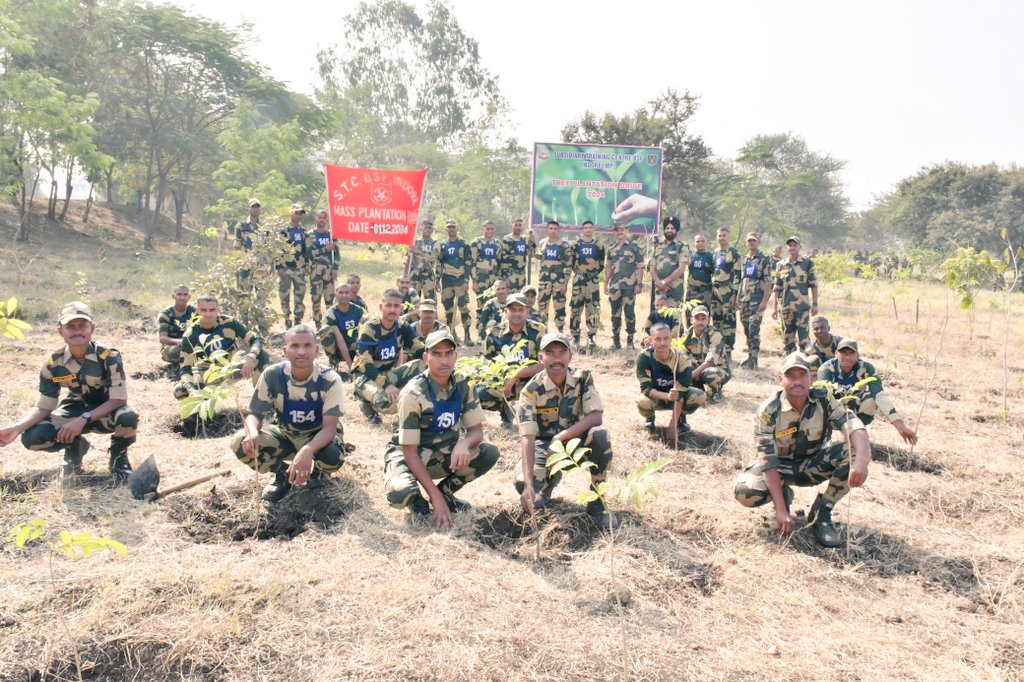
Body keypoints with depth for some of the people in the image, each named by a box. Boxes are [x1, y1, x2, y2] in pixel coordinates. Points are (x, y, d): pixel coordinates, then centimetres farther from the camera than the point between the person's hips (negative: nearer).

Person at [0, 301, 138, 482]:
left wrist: (83, 420, -33)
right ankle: (74, 447, 15)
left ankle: (118, 457, -2)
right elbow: (44, 407, -6)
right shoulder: (53, 364, -13)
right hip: (75, 410, 3)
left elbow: (119, 399, -23)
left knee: (128, 418, -38)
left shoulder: (109, 356, -23)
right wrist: (17, 427, -25)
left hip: (106, 412, -3)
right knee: (32, 438, -20)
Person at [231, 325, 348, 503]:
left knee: (333, 455, -37)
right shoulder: (272, 375, -19)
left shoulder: (330, 379, -26)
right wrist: (253, 432, -40)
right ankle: (283, 474, 5)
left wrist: (307, 450, -52)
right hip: (284, 434, 2)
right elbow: (254, 414, -13)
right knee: (241, 443, -24)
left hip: (318, 436, -2)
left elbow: (330, 426, -31)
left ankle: (317, 471, 4)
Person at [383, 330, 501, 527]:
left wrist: (464, 444, -30)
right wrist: (435, 497, -26)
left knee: (489, 453, -19)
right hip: (409, 454, -5)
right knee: (400, 494, -37)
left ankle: (446, 491, 3)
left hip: (443, 453, 5)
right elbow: (410, 451, -22)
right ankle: (417, 499, 2)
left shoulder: (462, 386, -8)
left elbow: (476, 430, -3)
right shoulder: (413, 394, -24)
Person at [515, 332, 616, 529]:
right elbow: (528, 438, -27)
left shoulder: (583, 377, -15)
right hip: (544, 443, -1)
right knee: (522, 484, -27)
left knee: (600, 435, -32)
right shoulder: (531, 390, -21)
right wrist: (528, 485, -38)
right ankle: (551, 478, 12)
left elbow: (596, 417, -23)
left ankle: (596, 502, -15)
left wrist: (560, 438, -34)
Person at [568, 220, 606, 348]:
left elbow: (602, 264, 13)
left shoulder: (599, 246, 9)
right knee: (575, 307, 0)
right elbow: (570, 261, 7)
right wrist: (577, 271, 3)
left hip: (593, 280, 1)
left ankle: (591, 337, 4)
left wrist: (595, 272, 5)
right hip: (578, 280, -1)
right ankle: (575, 336, 9)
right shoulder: (576, 244, 6)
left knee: (593, 308, -3)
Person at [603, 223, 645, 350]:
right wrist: (606, 284, 11)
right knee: (615, 313, 7)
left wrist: (639, 284, -9)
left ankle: (630, 340, 6)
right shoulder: (611, 249, 13)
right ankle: (616, 340, 15)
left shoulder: (634, 247, 1)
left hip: (629, 286, -4)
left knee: (630, 313, -2)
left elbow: (640, 267, -2)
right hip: (614, 286, 4)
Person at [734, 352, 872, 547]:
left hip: (813, 464, 2)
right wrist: (781, 510, -32)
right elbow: (769, 462, -25)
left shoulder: (823, 400, -15)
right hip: (781, 466, -2)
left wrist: (862, 460, -52)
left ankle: (821, 513, -10)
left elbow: (854, 426, -30)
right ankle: (783, 492, 6)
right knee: (745, 493, -31)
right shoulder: (768, 411, -22)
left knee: (853, 451, -27)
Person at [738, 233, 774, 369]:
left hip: (757, 299, -6)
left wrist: (765, 300, -15)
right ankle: (750, 355, 18)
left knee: (754, 329, -11)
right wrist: (738, 298, 13)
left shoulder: (765, 259, -3)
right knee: (746, 329, 9)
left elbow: (768, 281, -8)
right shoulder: (744, 259, 15)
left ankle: (754, 359, -8)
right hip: (744, 299, 6)